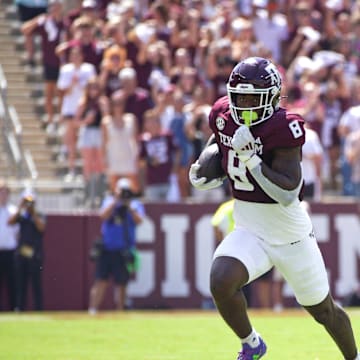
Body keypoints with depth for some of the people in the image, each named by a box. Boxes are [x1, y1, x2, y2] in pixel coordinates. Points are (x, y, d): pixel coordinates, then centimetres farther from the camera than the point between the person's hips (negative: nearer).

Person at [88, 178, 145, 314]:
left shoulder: (135, 205, 6)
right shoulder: (109, 201, 10)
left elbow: (138, 220, -11)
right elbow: (103, 215, -8)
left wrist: (129, 205, -18)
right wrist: (116, 200, -11)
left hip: (124, 251, 0)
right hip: (106, 248, 0)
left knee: (121, 283, 1)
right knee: (101, 280, -5)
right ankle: (93, 310, -6)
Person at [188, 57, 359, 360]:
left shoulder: (282, 128, -23)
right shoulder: (224, 116, -4)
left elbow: (288, 194, -28)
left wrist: (250, 158, -32)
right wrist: (202, 167, 5)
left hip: (291, 234, -4)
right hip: (249, 231, 4)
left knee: (324, 311, 12)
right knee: (221, 281, -25)